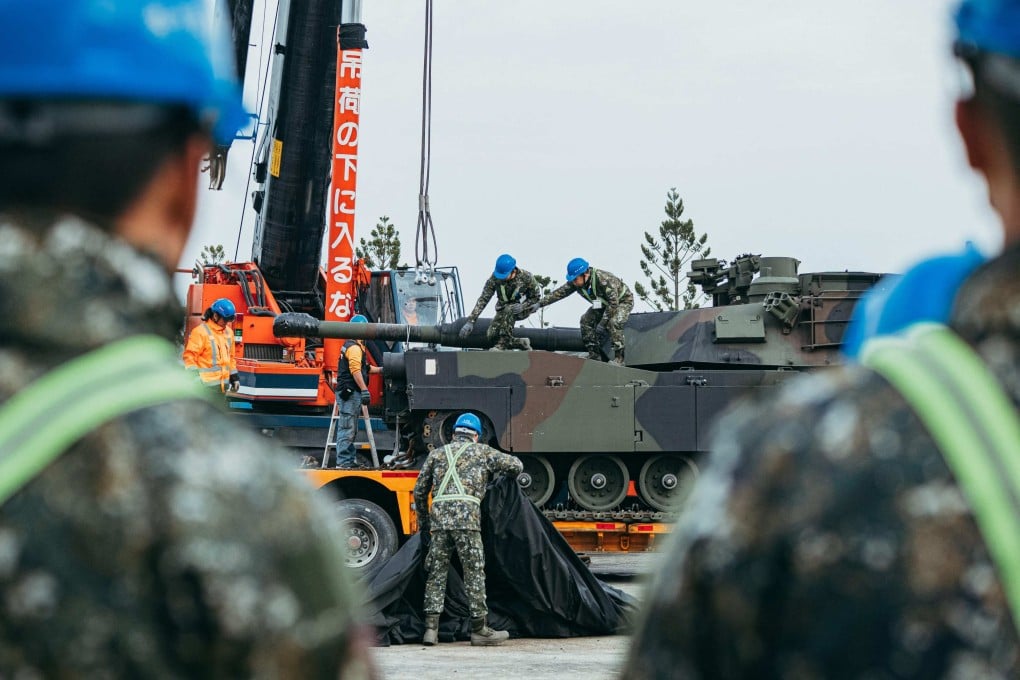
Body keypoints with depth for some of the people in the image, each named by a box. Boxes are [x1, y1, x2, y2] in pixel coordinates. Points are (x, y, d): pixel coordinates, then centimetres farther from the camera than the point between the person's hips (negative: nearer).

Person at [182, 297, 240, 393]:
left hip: (223, 384, 8)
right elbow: (189, 356, -13)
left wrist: (234, 377, 20)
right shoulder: (201, 332, -11)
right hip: (206, 384, -8)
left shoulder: (228, 332, 14)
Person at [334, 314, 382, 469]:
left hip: (350, 393, 11)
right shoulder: (354, 347, -12)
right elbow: (355, 370, -23)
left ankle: (350, 460, 18)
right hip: (350, 393, -11)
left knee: (351, 430, 14)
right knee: (346, 429, -11)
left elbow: (364, 367, 32)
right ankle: (343, 461, -12)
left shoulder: (353, 345, 23)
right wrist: (364, 389, -28)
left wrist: (380, 370, 33)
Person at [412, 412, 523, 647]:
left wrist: (423, 523, 31)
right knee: (474, 573, 2)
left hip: (439, 516, 3)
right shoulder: (481, 452, 15)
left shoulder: (437, 454, 23)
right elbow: (516, 465, 15)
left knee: (436, 573, 7)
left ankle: (431, 628, 2)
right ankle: (479, 629, 5)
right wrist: (507, 477, 39)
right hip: (466, 517, -3)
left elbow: (420, 491, 21)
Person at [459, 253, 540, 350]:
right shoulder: (494, 279, -18)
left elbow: (536, 297, -7)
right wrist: (470, 321, -23)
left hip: (523, 310, -3)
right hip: (503, 312, 3)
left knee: (508, 310, -38)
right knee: (492, 336, -19)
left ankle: (504, 342, -29)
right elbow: (483, 300, -17)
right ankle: (521, 343, -1)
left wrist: (522, 306, -28)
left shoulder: (526, 277, -22)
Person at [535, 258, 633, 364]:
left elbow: (614, 303, -37)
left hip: (623, 300, -8)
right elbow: (559, 293, -11)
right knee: (586, 320, -9)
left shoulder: (603, 279, -40)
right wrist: (540, 304, -16)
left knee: (614, 323, -32)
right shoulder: (574, 283, -18)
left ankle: (619, 358, -22)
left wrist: (603, 323, -33)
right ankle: (594, 355, -1)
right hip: (604, 303, 8)